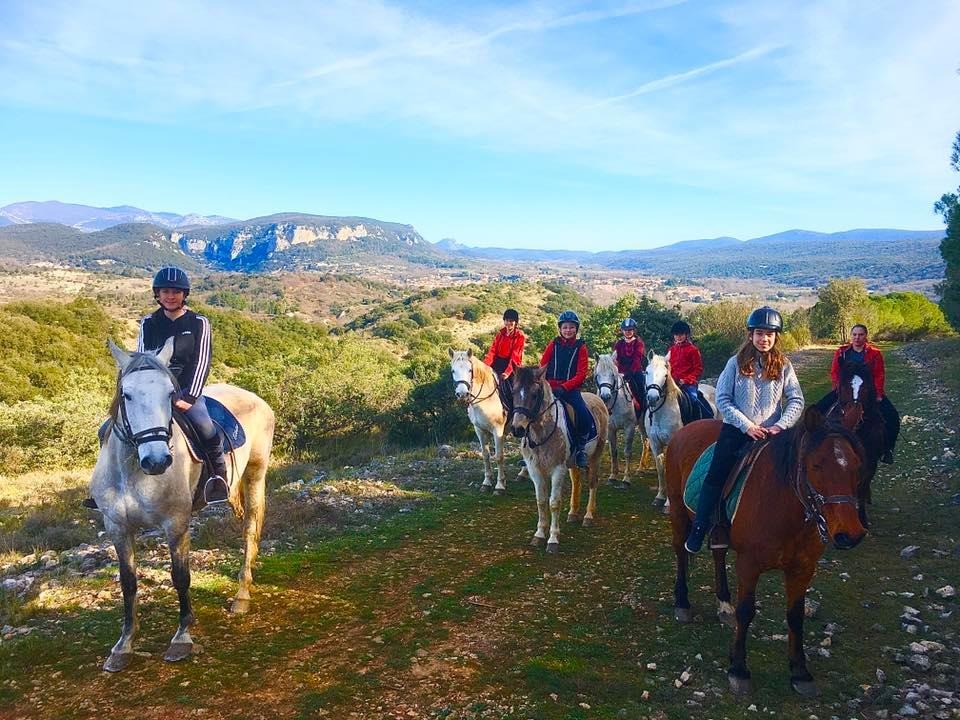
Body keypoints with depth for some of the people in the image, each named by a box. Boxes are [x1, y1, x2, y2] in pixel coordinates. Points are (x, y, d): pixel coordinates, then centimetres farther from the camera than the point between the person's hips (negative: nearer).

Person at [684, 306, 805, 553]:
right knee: (716, 476, -9)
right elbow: (723, 399, -4)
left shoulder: (783, 366, 5)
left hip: (770, 433, 1)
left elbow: (797, 400, 1)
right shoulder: (736, 363, 1)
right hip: (736, 429, -1)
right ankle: (698, 530, 0)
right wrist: (747, 426, -11)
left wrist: (780, 426, -14)